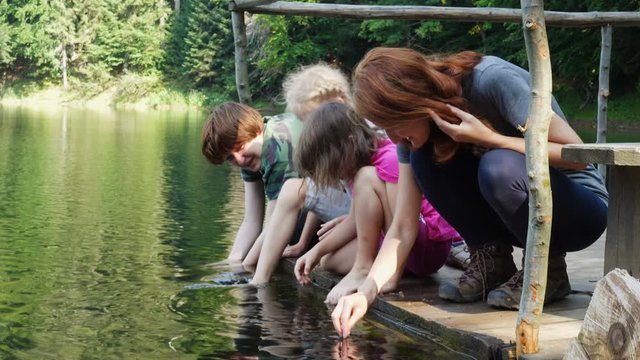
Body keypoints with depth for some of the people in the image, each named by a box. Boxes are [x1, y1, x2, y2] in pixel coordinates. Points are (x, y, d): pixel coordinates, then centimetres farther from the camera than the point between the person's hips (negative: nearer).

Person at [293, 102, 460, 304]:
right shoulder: (362, 163, 8)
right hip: (397, 244, 9)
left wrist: (389, 279, -31)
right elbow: (357, 221, 11)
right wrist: (317, 250, 1)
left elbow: (406, 226, -28)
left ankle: (363, 269, -20)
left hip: (432, 245, -9)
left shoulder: (391, 159, -22)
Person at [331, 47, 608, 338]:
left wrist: (486, 138, -30)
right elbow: (403, 226, -9)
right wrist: (366, 292, -22)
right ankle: (491, 261, -5)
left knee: (498, 166, -35)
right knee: (425, 157, -16)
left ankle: (550, 270, -11)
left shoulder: (493, 80, -26)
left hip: (581, 207, -6)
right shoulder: (418, 134, -7)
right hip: (522, 216, 6)